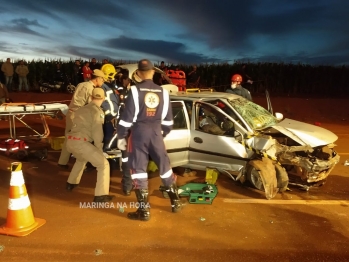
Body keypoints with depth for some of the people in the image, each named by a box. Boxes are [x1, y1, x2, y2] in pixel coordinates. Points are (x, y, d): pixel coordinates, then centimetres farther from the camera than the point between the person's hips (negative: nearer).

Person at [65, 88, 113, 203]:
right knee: (104, 164, -3)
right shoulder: (97, 111, 0)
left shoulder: (82, 109, 23)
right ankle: (100, 195, -6)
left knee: (81, 159, 38)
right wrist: (100, 150, 1)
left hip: (70, 141, 8)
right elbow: (97, 132, -7)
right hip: (81, 142, -8)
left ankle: (71, 183, 48)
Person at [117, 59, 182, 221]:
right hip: (156, 133, 4)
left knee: (138, 170, 3)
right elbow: (168, 119, 11)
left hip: (138, 133, -4)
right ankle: (175, 202, 26)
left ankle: (144, 210, 5)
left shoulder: (135, 90, -6)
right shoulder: (163, 92, 6)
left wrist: (121, 136, 2)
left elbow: (127, 117, -8)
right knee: (164, 166, 16)